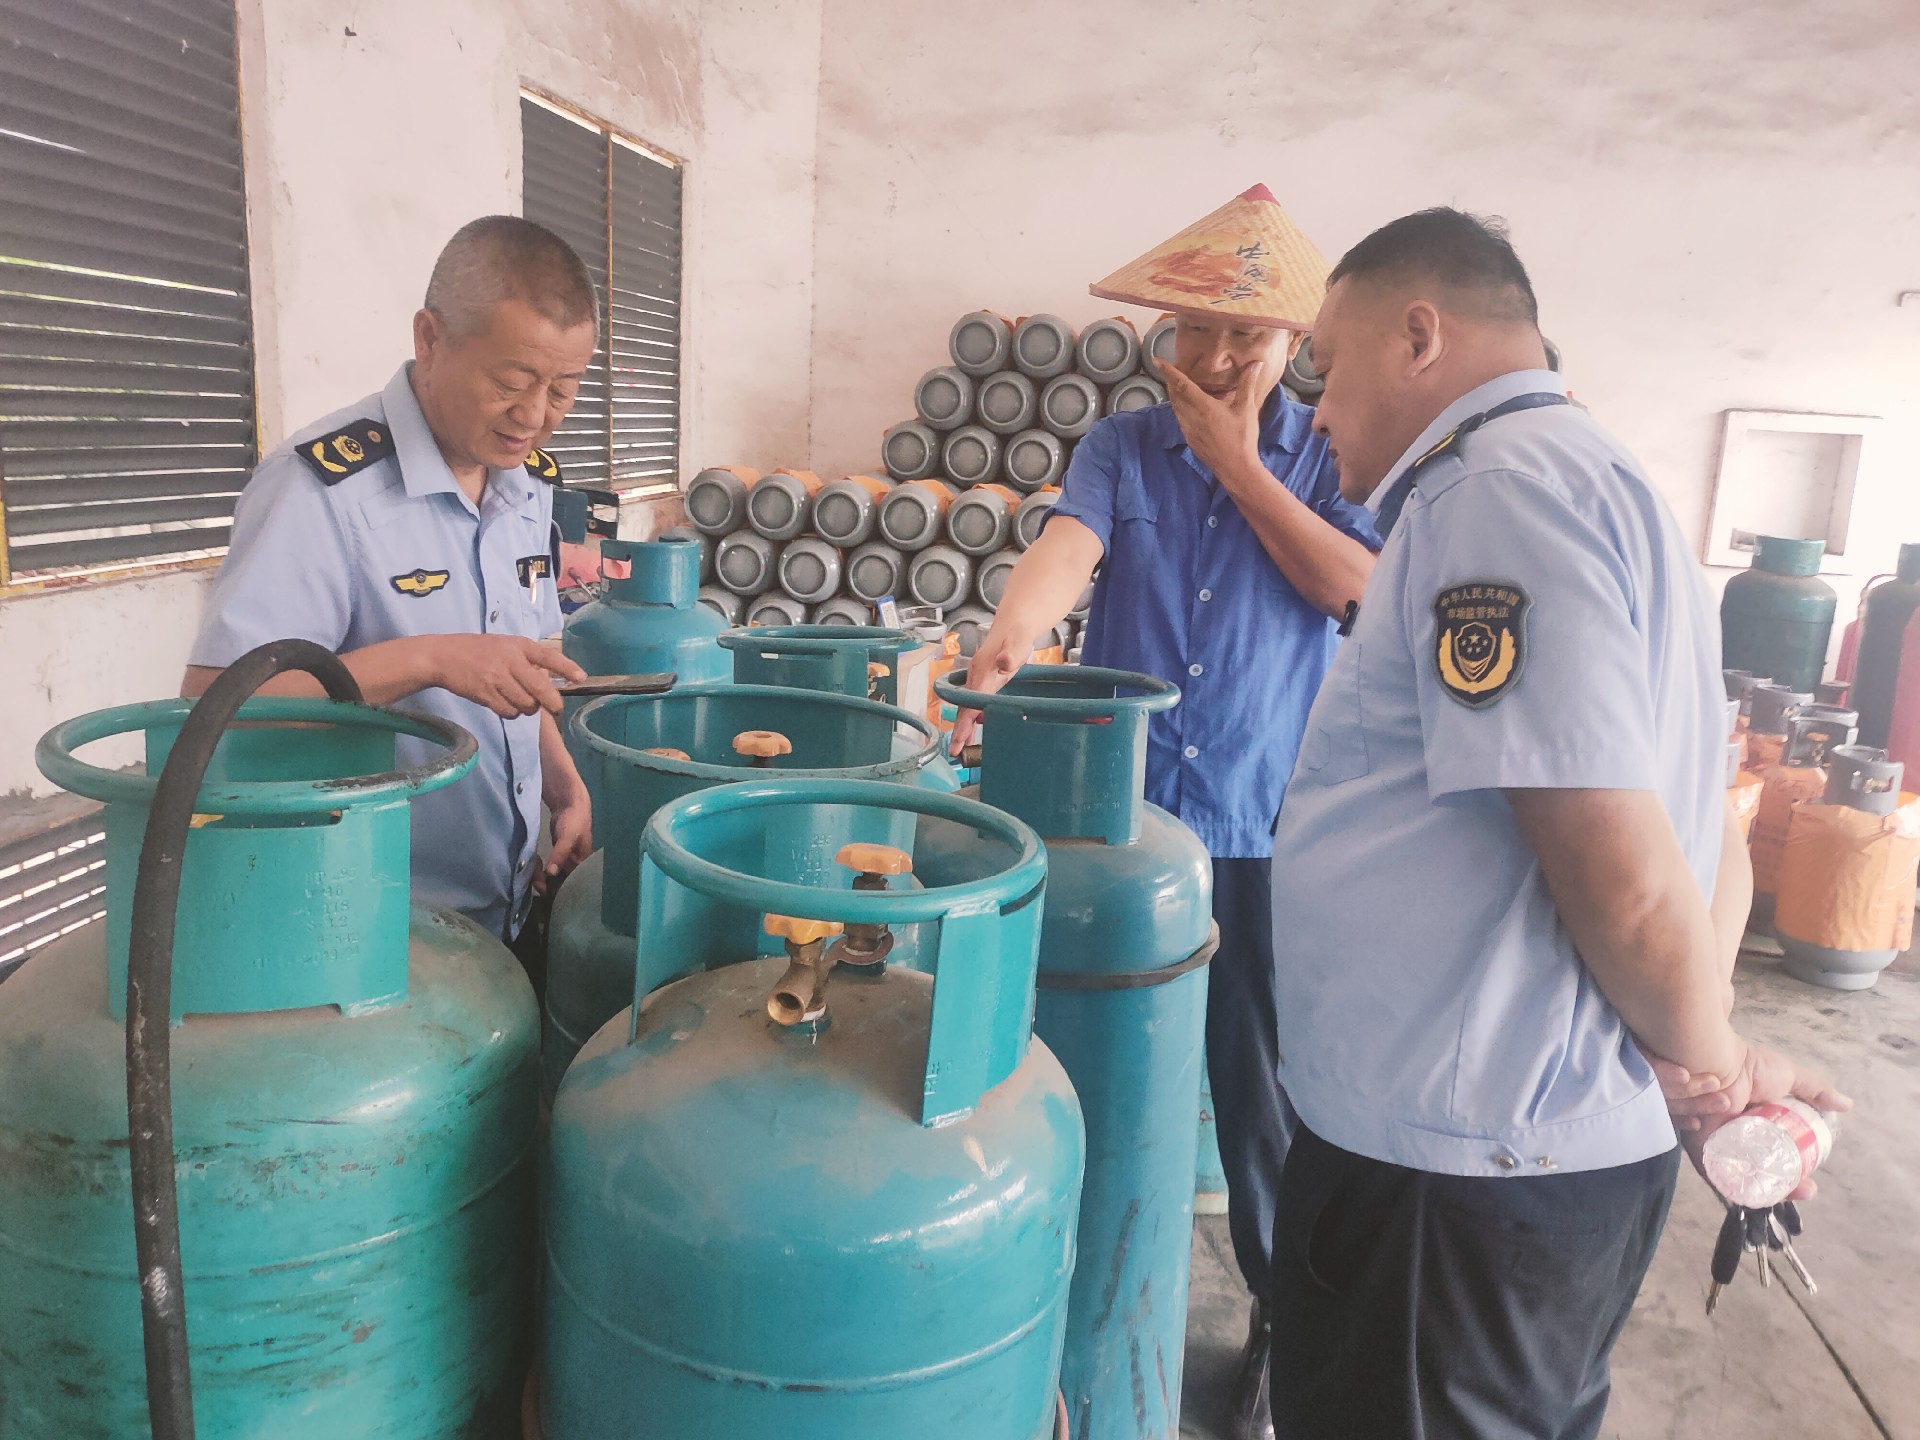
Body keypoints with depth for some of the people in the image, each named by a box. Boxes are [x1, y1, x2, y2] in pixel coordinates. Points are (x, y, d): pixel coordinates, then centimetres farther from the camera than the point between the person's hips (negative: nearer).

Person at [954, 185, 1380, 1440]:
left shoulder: (1326, 454, 4)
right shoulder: (1123, 445, 4)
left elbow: (1354, 588, -11)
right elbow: (1068, 545, -15)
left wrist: (1239, 460, -10)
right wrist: (1008, 645, -36)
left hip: (1261, 827, -1)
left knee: (1265, 1082, 7)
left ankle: (1288, 1319, 31)